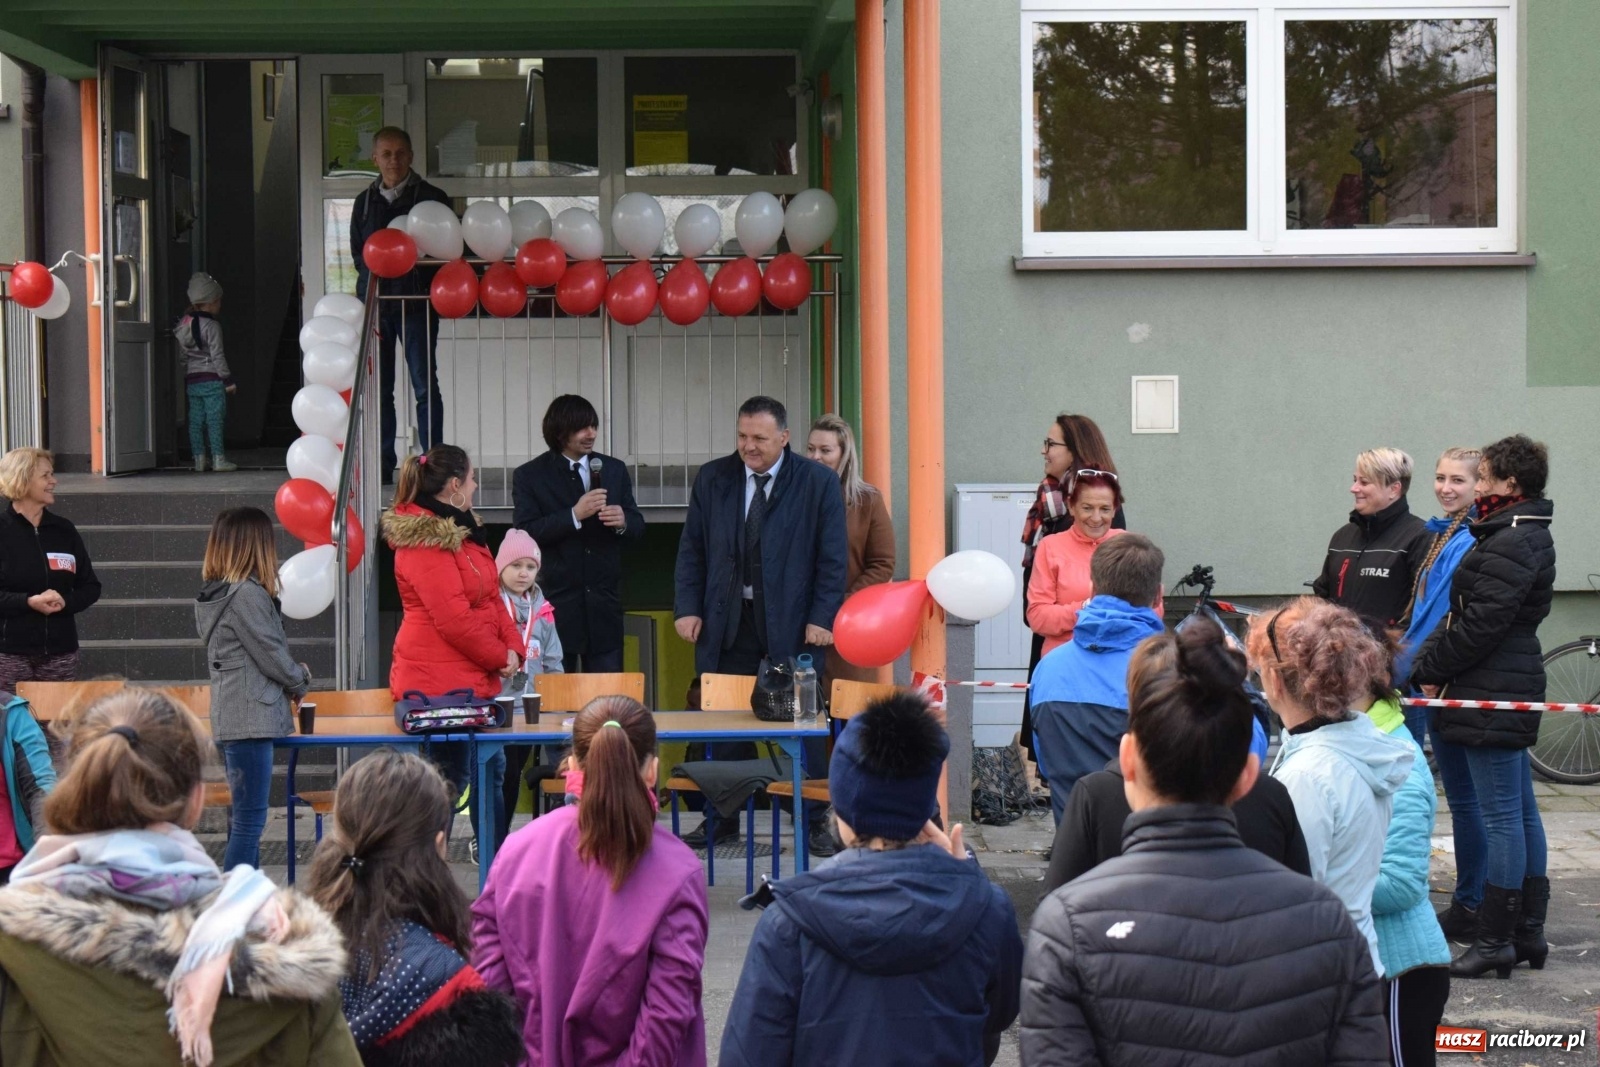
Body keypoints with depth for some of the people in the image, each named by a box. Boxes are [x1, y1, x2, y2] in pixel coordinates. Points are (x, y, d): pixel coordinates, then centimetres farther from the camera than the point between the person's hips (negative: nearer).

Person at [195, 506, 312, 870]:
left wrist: (290, 679, 8)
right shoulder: (246, 594, -15)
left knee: (244, 818, 14)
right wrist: (300, 681, 6)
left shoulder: (214, 593, 13)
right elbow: (270, 655, -13)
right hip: (249, 718, -10)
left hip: (231, 718, 10)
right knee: (249, 821, -10)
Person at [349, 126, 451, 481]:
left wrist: (413, 260, -12)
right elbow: (357, 254, 15)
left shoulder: (432, 197, 3)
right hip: (374, 302, 3)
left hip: (416, 302, -3)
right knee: (378, 388, 4)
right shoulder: (364, 202, 14)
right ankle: (382, 465, 8)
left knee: (425, 386, -5)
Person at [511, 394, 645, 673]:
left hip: (603, 603, 3)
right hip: (556, 603, -3)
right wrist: (574, 515, -21)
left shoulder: (615, 470, 11)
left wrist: (623, 522, -11)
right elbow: (524, 534, -11)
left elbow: (638, 527, 12)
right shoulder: (530, 476, -1)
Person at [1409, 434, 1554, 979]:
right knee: (1521, 812, 13)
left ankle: (1495, 940, -2)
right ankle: (1529, 933, 20)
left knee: (1501, 818, -6)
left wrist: (1430, 667, -9)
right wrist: (1433, 664, 7)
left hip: (1494, 696, -11)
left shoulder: (1510, 545, -18)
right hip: (1514, 687, 11)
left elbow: (1481, 624, -21)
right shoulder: (1529, 536, 16)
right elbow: (1466, 614, 15)